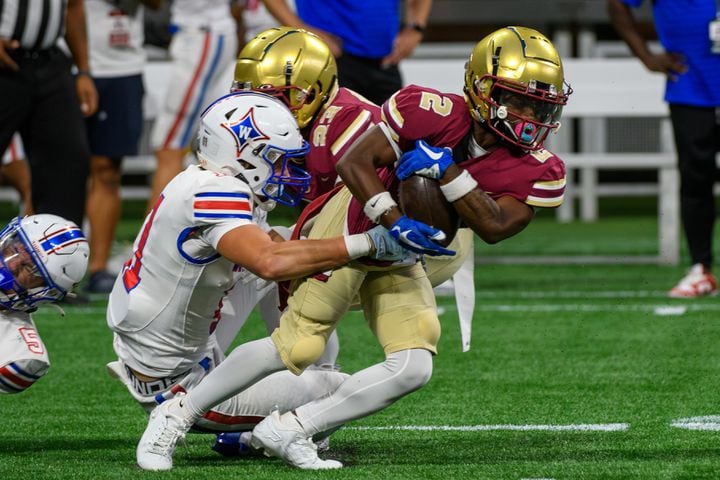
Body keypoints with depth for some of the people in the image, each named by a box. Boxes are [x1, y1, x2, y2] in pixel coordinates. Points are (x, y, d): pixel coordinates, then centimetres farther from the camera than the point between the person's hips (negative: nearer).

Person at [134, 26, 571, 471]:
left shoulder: (536, 172, -14)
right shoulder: (438, 115, -27)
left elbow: (494, 227, -28)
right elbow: (355, 161, -24)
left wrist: (447, 171, -35)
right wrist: (395, 222, -35)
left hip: (399, 262, 6)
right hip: (352, 229, -6)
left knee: (414, 368, -9)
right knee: (296, 348, -9)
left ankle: (288, 431, 1)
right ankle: (178, 414, 8)